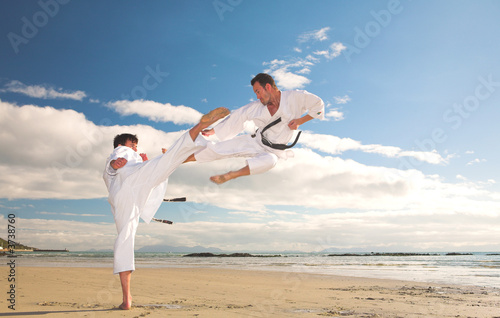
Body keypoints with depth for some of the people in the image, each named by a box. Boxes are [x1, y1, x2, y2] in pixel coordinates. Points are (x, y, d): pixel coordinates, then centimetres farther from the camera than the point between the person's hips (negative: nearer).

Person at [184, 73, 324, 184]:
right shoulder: (257, 106, -4)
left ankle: (229, 176, -32)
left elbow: (318, 105, -5)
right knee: (220, 148, -6)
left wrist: (300, 121, -15)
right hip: (254, 141, 3)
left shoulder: (294, 97, -13)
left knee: (270, 160, -40)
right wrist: (213, 130, 6)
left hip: (272, 151, -3)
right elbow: (237, 117, 4)